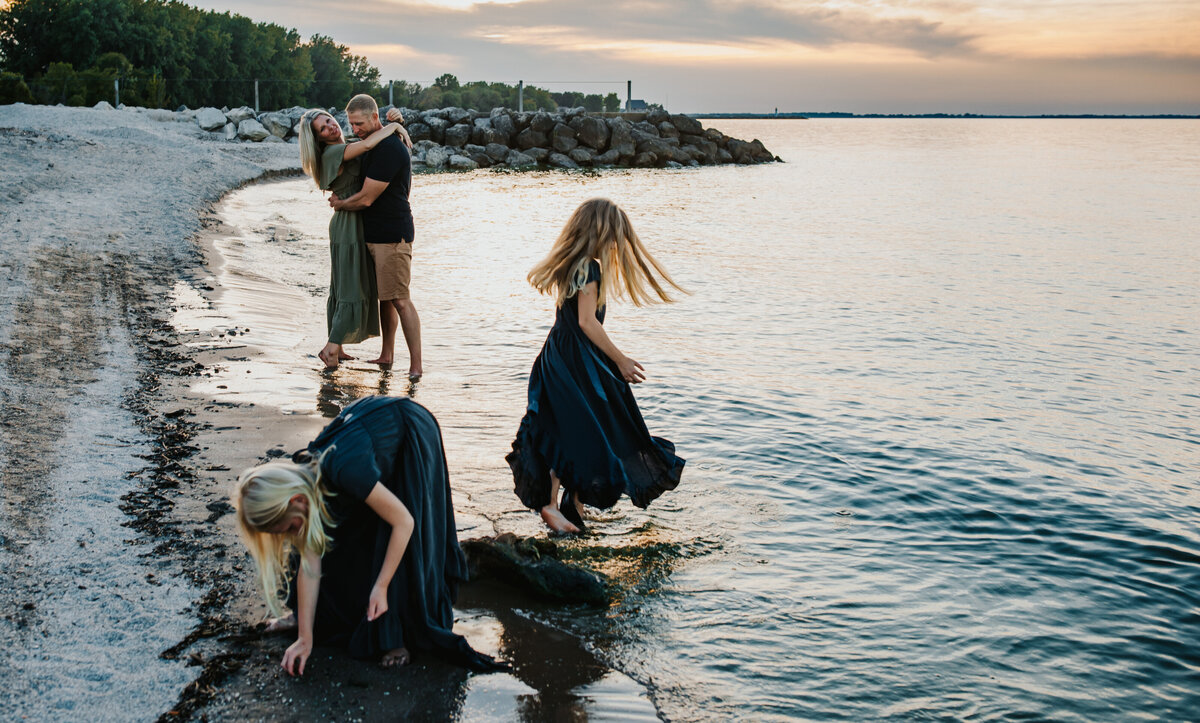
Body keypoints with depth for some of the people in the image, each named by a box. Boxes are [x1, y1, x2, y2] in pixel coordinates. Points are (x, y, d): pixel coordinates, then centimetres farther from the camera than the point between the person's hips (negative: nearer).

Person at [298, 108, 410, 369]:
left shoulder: (345, 149, 13)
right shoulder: (332, 153, -16)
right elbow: (367, 144, -31)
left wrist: (392, 120, 2)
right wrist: (395, 126, -17)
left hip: (352, 227, 10)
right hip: (349, 227, -10)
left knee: (342, 289, 12)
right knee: (354, 291, -8)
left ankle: (335, 348, 19)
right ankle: (331, 348, -4)